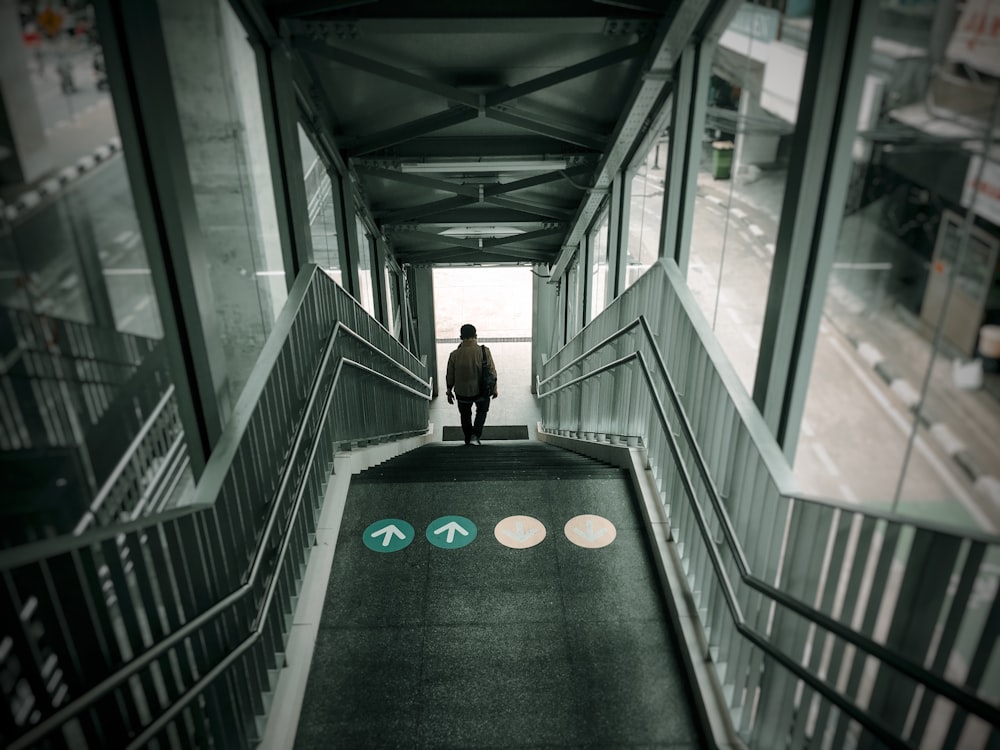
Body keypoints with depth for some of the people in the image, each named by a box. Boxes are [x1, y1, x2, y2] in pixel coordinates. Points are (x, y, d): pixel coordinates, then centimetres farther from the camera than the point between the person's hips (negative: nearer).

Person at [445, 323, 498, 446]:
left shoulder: (454, 355, -10)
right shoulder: (484, 351, -16)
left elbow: (450, 376, -1)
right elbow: (492, 372, -10)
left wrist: (449, 391, 15)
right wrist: (494, 388, 4)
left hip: (462, 393, 1)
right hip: (481, 391, -1)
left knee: (465, 415, 25)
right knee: (482, 411, 25)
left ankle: (468, 439, 35)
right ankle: (475, 436, 11)